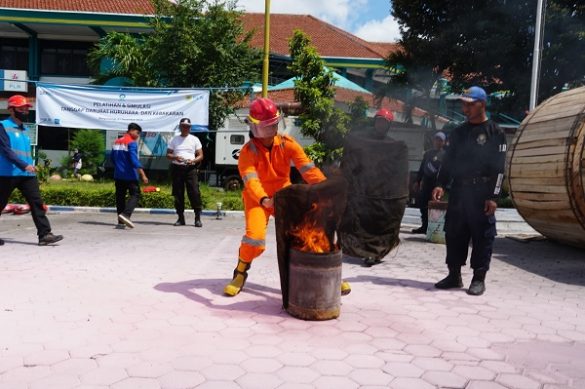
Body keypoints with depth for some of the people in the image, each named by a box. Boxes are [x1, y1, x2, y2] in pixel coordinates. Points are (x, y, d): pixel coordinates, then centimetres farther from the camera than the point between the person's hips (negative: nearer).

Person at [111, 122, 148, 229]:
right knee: (135, 195, -4)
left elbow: (112, 158, 19)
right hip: (130, 175, -7)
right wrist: (143, 175, -21)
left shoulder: (116, 142, 13)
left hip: (118, 175, 8)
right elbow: (134, 160, -20)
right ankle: (125, 214, -24)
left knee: (120, 196, 9)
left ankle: (121, 222, 9)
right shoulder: (131, 143, -11)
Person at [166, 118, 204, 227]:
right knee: (178, 193, 2)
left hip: (190, 168, -2)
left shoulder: (194, 139, 10)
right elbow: (168, 154, 11)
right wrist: (175, 157, -11)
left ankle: (198, 218, -6)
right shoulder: (174, 139, 13)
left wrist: (193, 160, -13)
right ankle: (180, 217, 11)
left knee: (194, 192, -10)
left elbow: (200, 155, 8)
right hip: (177, 168, 2)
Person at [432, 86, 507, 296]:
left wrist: (493, 196, -13)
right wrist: (441, 184, 1)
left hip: (482, 192, -5)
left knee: (482, 235, -1)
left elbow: (498, 167, -6)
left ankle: (479, 278, 7)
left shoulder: (495, 133, -1)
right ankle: (454, 274, 17)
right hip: (458, 190, 5)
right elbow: (448, 161, 14)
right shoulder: (458, 132, 14)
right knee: (454, 233, 6)